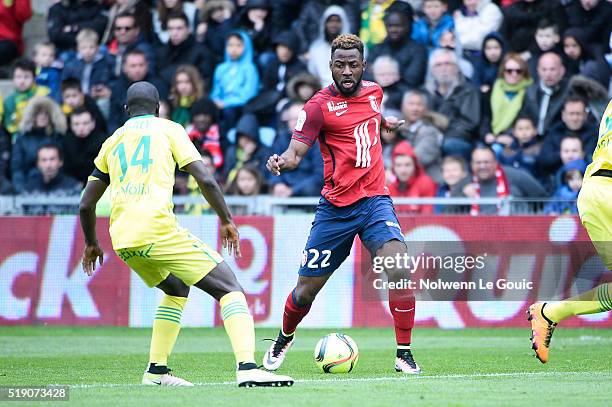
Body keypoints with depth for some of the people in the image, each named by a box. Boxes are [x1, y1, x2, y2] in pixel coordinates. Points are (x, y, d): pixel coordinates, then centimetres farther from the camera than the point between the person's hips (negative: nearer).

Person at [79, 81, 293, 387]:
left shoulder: (112, 141, 24)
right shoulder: (168, 129, 12)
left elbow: (86, 205, 25)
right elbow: (206, 181, 0)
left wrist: (91, 244, 39)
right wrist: (227, 221, 11)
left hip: (122, 241, 6)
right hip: (158, 230, -6)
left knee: (176, 290, 30)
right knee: (229, 288, -3)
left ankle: (156, 371, 23)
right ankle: (247, 368, -23)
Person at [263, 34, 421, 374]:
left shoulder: (374, 91, 8)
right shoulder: (319, 106, -9)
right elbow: (296, 152, -18)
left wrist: (386, 122, 23)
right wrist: (282, 162, -36)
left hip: (375, 200, 3)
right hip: (336, 208, -3)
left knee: (399, 269, -22)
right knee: (307, 289, 5)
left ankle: (404, 354, -12)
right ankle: (284, 340, 37)